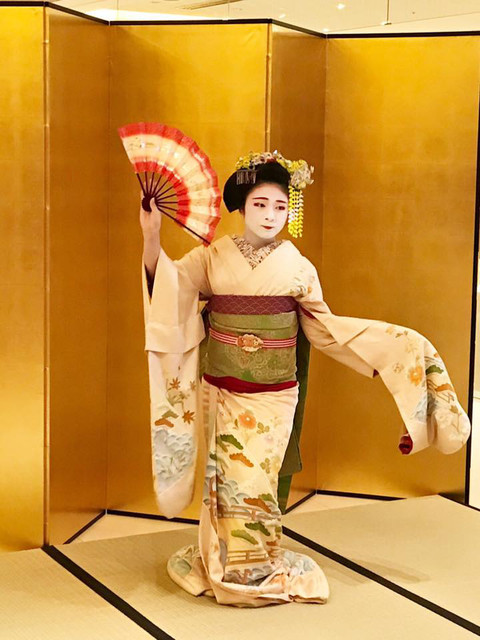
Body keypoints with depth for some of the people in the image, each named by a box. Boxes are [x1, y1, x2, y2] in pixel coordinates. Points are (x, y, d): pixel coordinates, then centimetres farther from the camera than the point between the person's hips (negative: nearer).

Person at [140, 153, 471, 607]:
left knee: (256, 483, 1)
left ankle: (258, 567, 21)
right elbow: (167, 282, -10)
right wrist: (151, 237, -28)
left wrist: (393, 338, 2)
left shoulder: (297, 268, -1)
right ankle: (224, 565, 23)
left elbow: (324, 327, 7)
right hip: (222, 395, 1)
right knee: (226, 482, 3)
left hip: (272, 399, 0)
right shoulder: (214, 258, -1)